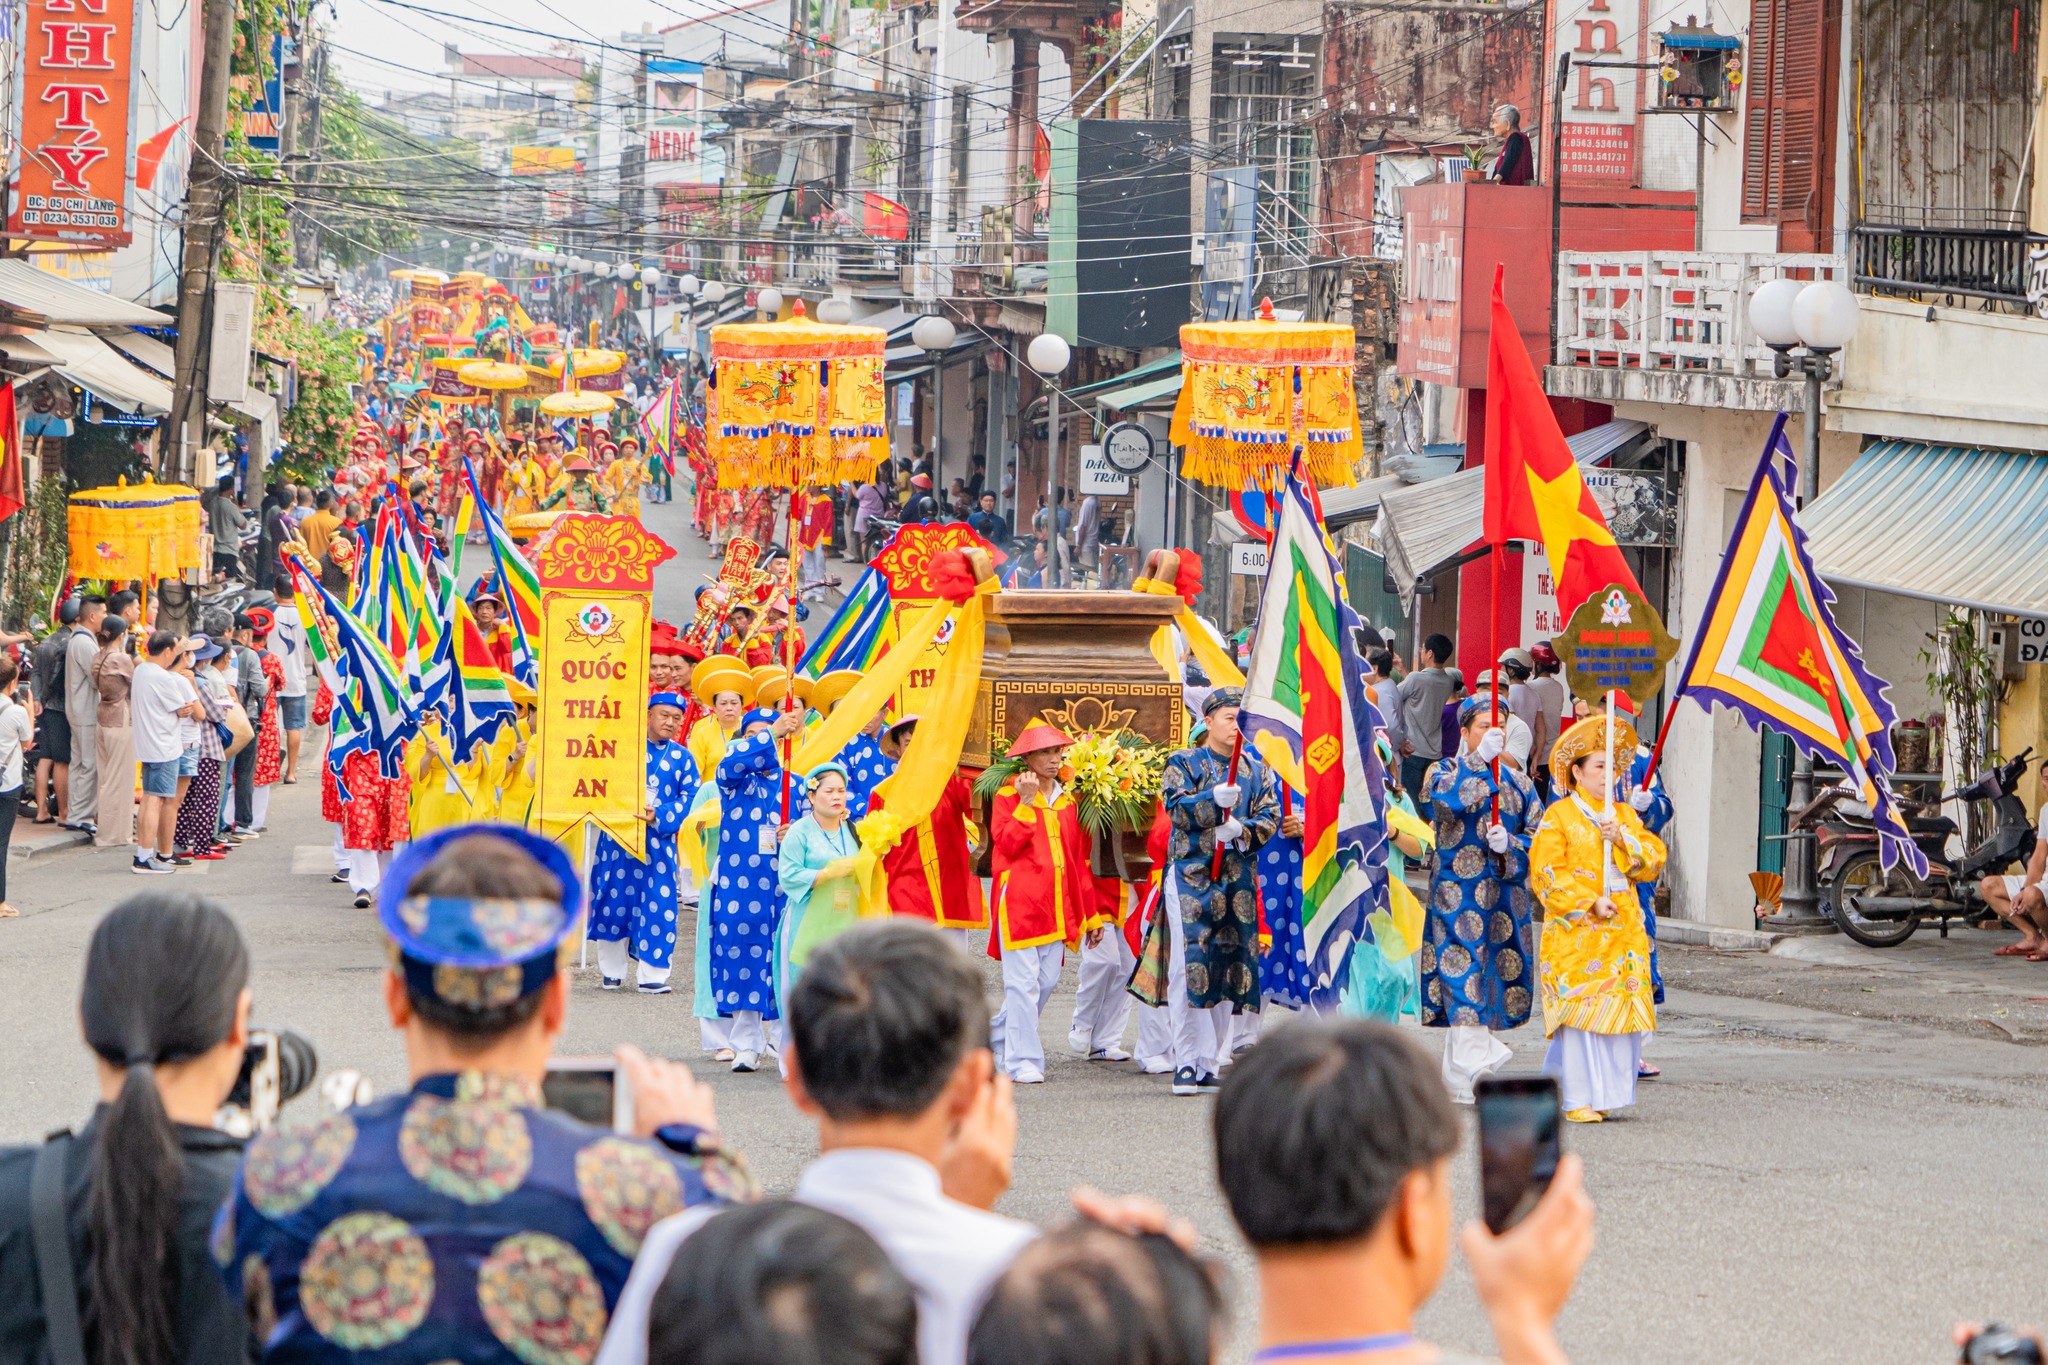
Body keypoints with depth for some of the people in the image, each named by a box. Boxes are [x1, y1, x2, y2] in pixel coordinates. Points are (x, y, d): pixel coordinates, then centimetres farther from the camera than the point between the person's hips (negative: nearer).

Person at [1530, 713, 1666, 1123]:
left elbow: (1655, 860, 8)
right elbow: (1546, 874, -7)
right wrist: (1590, 903, -13)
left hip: (1624, 930, 5)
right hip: (1575, 930, -5)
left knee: (1622, 1007, -1)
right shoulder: (1559, 816, 0)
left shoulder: (1625, 815, 17)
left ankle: (1605, 1093, 9)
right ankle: (1577, 1099, -7)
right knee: (1580, 1008, -9)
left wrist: (1623, 838, -8)